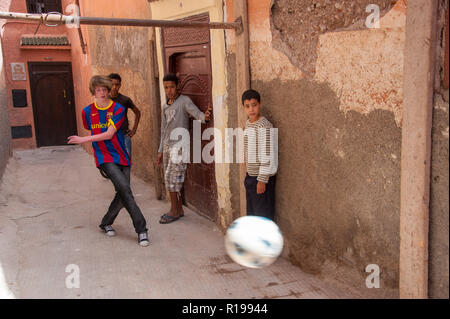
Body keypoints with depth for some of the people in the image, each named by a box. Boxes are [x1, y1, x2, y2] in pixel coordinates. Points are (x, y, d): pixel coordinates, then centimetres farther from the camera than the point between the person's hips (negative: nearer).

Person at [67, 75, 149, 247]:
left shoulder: (118, 109, -2)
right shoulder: (87, 112, 6)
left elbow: (109, 134, -11)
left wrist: (83, 140, -10)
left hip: (121, 155, 1)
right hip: (104, 157, -1)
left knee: (122, 194, -1)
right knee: (124, 188, -20)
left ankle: (106, 223, 24)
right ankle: (141, 229, -18)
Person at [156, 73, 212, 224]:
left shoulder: (184, 101, -7)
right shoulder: (165, 106, 15)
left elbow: (197, 114, -23)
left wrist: (205, 117, -47)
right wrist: (160, 151, 17)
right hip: (167, 145, 7)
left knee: (172, 177, -8)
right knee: (170, 179, 9)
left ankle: (174, 211, 4)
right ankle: (179, 209, 20)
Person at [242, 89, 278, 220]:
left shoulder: (264, 126, -17)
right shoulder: (248, 123, 10)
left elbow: (268, 156, -20)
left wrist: (262, 180, -19)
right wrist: (249, 176, 17)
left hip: (262, 176, -9)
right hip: (251, 175, 9)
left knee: (263, 213, 0)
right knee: (252, 211, 18)